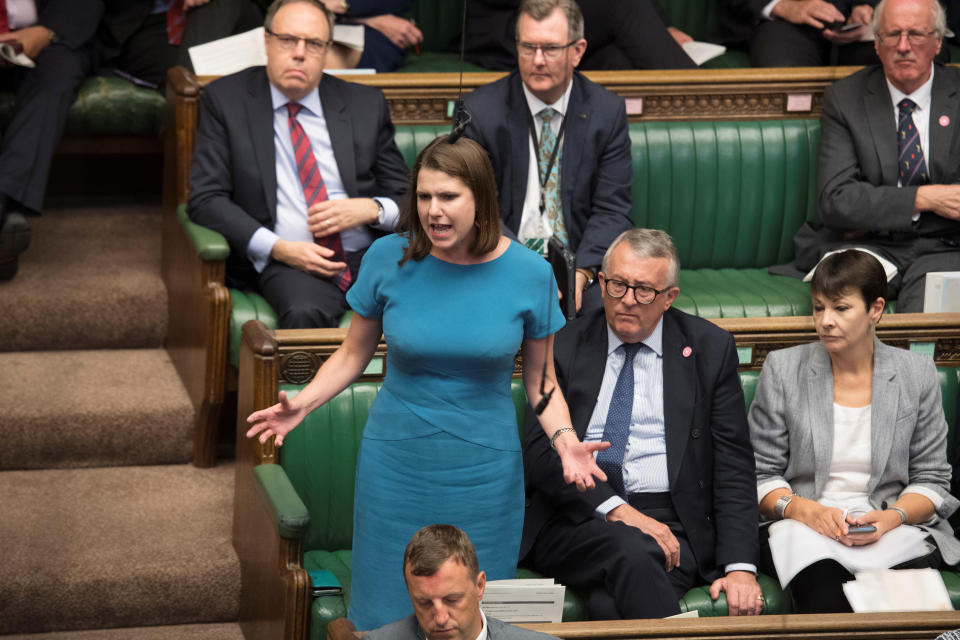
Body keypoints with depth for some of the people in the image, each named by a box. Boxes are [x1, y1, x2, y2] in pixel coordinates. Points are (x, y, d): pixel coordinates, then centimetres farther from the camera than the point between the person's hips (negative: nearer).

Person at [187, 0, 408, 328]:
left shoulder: (366, 104, 15)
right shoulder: (225, 100, 9)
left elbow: (403, 197, 20)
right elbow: (205, 200, 1)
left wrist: (370, 210, -5)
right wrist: (279, 249, -12)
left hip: (372, 257, 2)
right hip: (288, 264, -2)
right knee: (304, 314, -39)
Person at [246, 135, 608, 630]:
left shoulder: (529, 274, -7)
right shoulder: (389, 258, -6)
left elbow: (540, 380, 3)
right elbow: (353, 354, 5)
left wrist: (565, 440, -14)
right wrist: (302, 405, -11)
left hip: (483, 474, 0)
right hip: (397, 467, 0)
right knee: (387, 613, 5)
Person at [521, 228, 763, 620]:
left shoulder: (709, 349, 10)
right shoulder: (563, 348, 10)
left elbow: (733, 468, 6)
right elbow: (540, 452, -1)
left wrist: (740, 566, -8)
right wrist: (615, 510, -16)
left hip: (673, 525, 0)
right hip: (577, 521, 1)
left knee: (613, 605, -33)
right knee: (630, 551, -35)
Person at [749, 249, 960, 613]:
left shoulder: (917, 375, 9)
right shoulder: (783, 369, 7)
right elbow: (760, 474, 6)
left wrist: (893, 517, -11)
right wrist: (805, 510, -14)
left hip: (896, 529, 1)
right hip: (803, 529, -1)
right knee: (826, 596, -36)